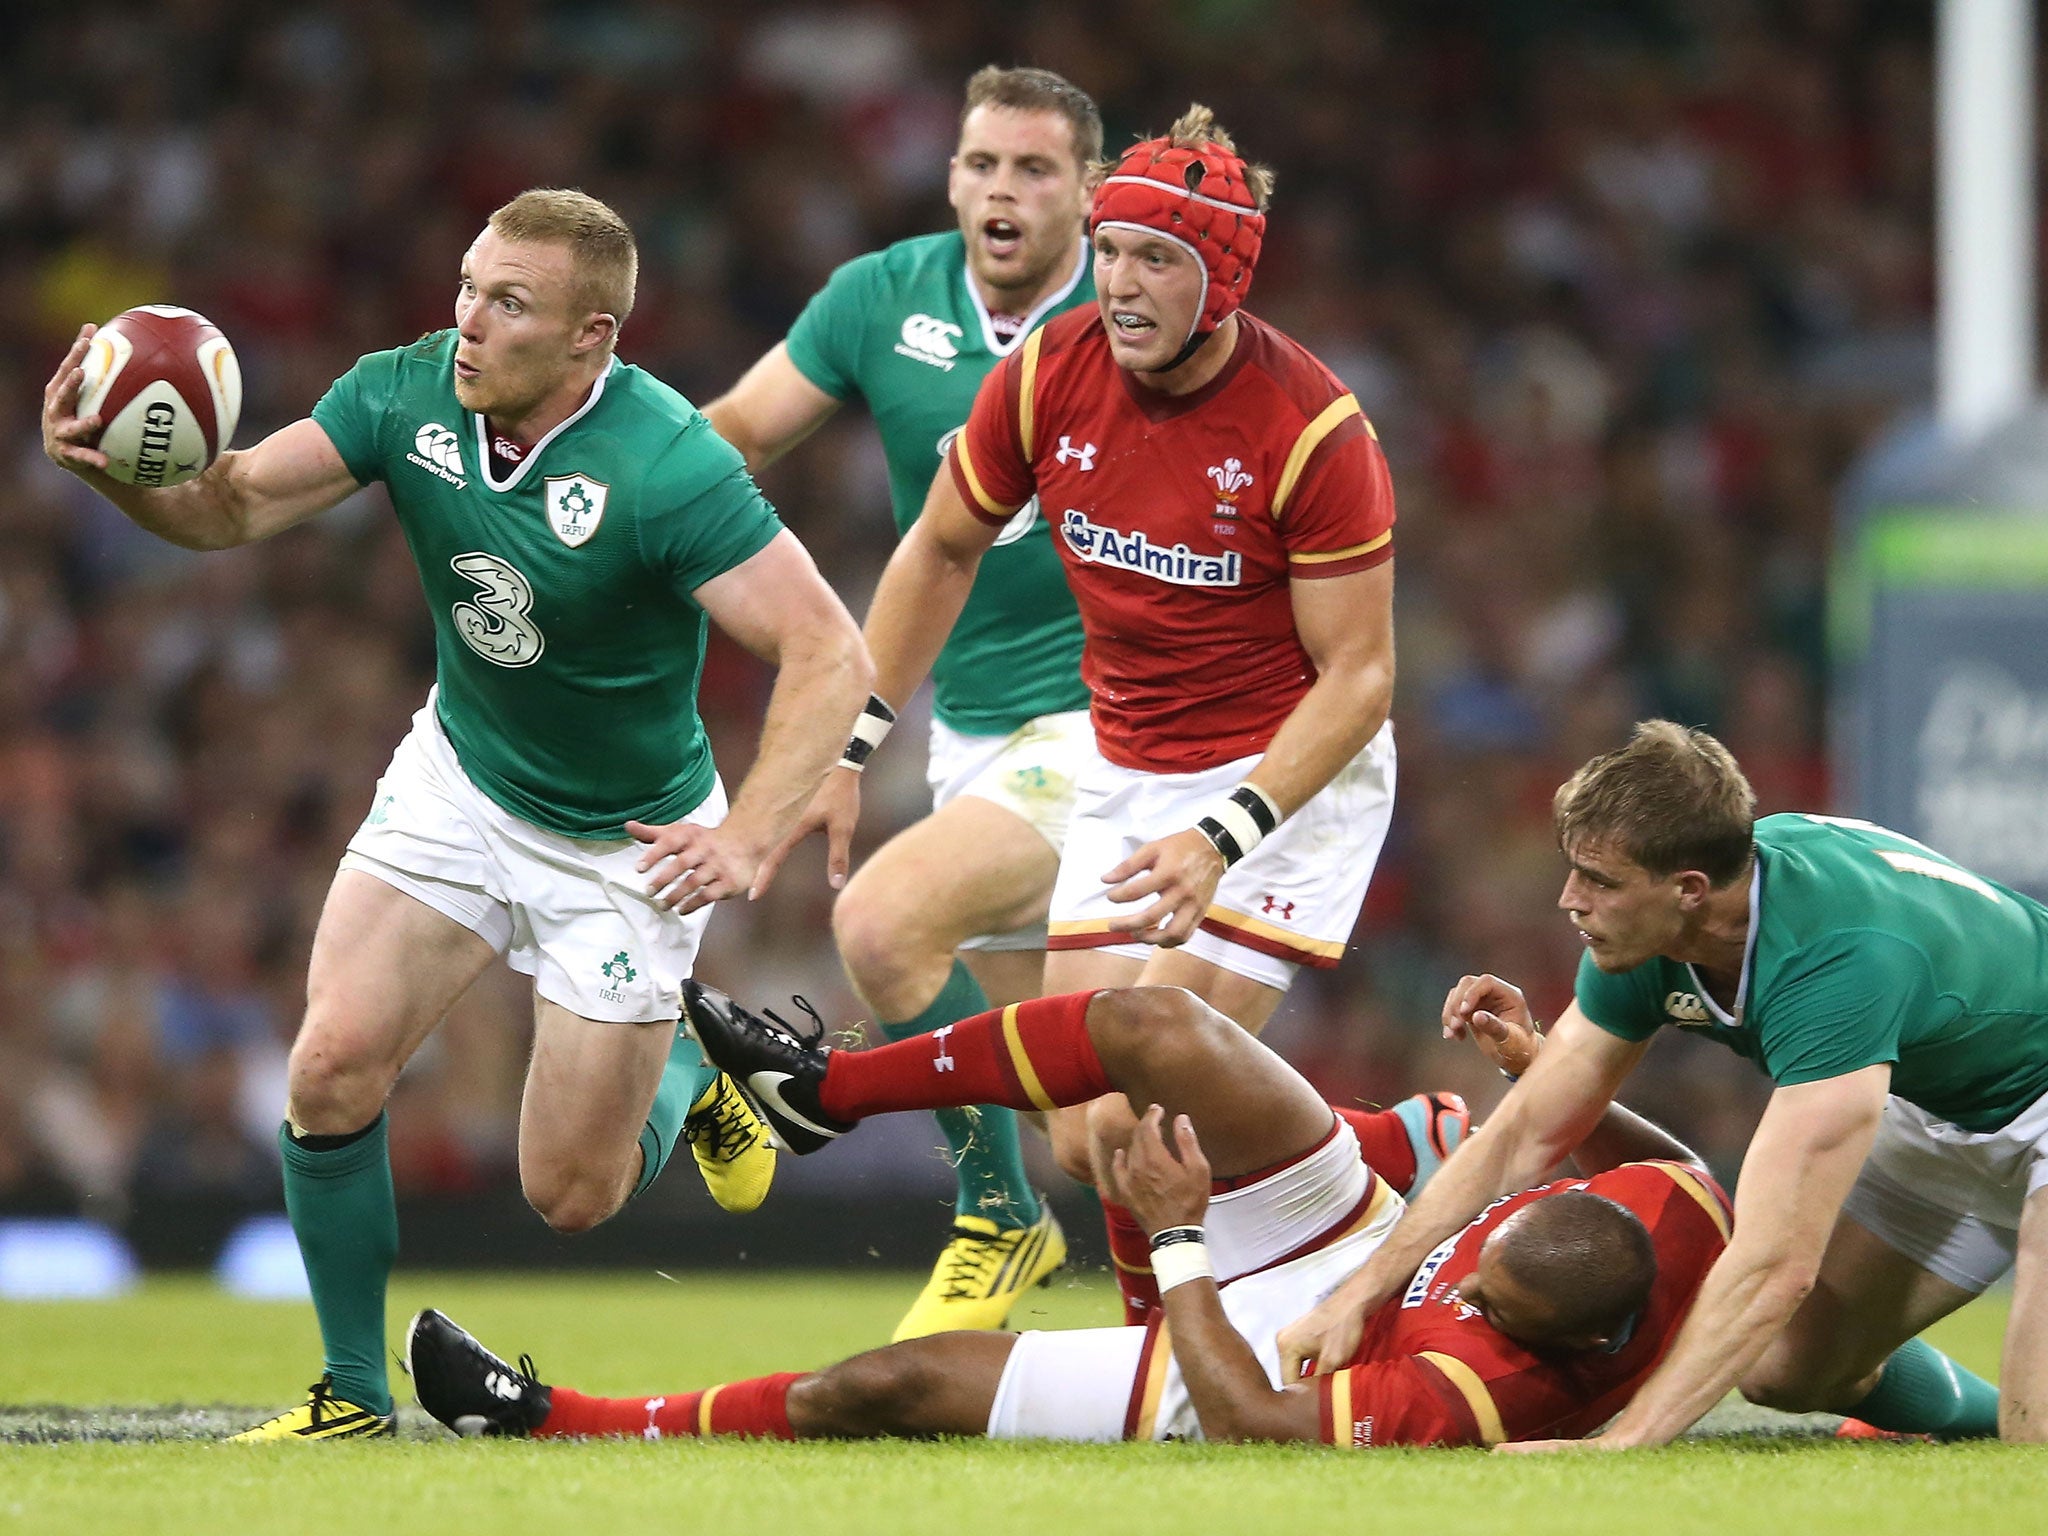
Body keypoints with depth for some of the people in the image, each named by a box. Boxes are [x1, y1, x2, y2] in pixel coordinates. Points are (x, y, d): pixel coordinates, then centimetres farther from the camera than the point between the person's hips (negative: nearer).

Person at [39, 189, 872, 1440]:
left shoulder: (667, 469, -31)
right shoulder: (409, 395, -16)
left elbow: (830, 652, -30)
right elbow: (230, 505, -11)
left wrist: (748, 840, -38)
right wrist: (111, 463, -32)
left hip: (628, 841, -4)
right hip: (459, 780, 4)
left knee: (571, 1198, 2)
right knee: (335, 1066, -13)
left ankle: (690, 1073, 37)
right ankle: (355, 1393, 5)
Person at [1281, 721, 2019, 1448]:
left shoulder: (1840, 961, -40)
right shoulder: (1639, 939, -16)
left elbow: (1776, 1264, -44)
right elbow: (1526, 1135, -3)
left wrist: (1618, 1445, -47)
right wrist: (1357, 1296, -10)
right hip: (1933, 1113, 7)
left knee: (2039, 1430, -23)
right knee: (1784, 1370, 4)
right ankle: (1979, 1418, 28)